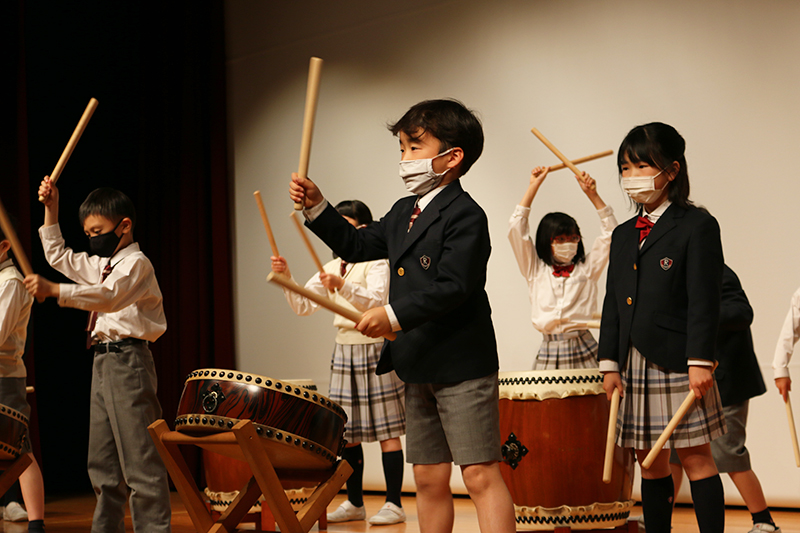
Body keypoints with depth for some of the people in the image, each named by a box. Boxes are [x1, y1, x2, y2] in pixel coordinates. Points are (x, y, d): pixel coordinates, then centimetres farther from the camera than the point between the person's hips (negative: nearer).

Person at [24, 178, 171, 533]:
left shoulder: (136, 263, -9)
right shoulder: (100, 265, 20)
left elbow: (110, 297, -27)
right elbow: (57, 256, 31)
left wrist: (54, 290, -37)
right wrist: (51, 210, 19)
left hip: (127, 360, -10)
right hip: (102, 361, 10)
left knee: (140, 457, -11)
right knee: (102, 462, 13)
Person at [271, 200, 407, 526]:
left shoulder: (377, 261, -7)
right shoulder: (332, 268, 14)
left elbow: (377, 301, -24)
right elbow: (303, 306, 9)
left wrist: (343, 286, -40)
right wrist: (287, 279, -8)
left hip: (375, 349, -7)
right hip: (344, 349, 7)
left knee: (386, 429, -4)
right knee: (347, 431, 9)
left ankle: (393, 504, -1)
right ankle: (354, 503, 17)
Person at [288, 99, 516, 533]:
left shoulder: (465, 216, -14)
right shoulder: (402, 213, 15)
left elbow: (452, 286, -23)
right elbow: (357, 245, 23)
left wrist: (395, 315, -26)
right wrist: (316, 208, 12)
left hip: (463, 367, -9)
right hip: (418, 367, 9)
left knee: (480, 475, -10)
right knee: (428, 479, 13)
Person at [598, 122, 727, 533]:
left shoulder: (697, 226, -3)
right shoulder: (623, 235, 16)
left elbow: (704, 301, -10)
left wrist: (700, 361, -16)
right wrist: (609, 363, 8)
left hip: (678, 362, -6)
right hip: (634, 364, 6)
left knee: (695, 457, -3)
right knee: (651, 463, 9)